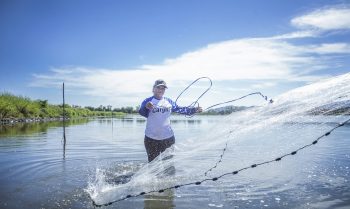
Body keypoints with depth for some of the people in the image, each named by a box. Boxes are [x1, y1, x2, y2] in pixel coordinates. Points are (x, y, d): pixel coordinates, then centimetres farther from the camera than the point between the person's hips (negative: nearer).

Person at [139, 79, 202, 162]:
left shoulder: (169, 101, 8)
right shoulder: (148, 101, -3)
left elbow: (179, 109, 17)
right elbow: (142, 113, -20)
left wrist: (194, 110, 11)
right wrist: (146, 107, -43)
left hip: (168, 138, 3)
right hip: (151, 138, -3)